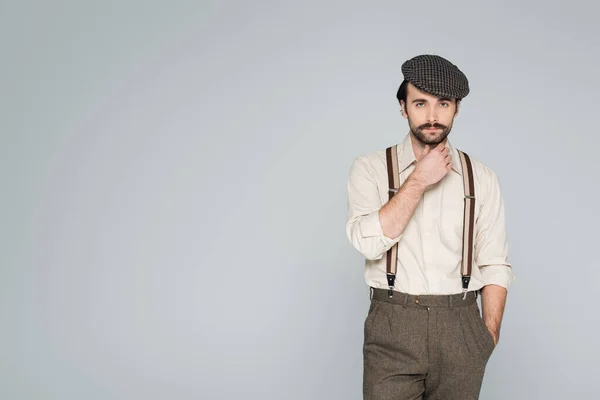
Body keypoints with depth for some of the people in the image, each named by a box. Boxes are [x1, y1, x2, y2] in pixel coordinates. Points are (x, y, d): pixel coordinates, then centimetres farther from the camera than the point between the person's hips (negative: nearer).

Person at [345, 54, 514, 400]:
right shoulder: (370, 169, 1)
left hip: (461, 330, 2)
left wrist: (490, 334, -3)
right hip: (393, 325, -1)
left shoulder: (482, 178, 5)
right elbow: (369, 241, -15)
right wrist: (419, 180, -13)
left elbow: (495, 265, 5)